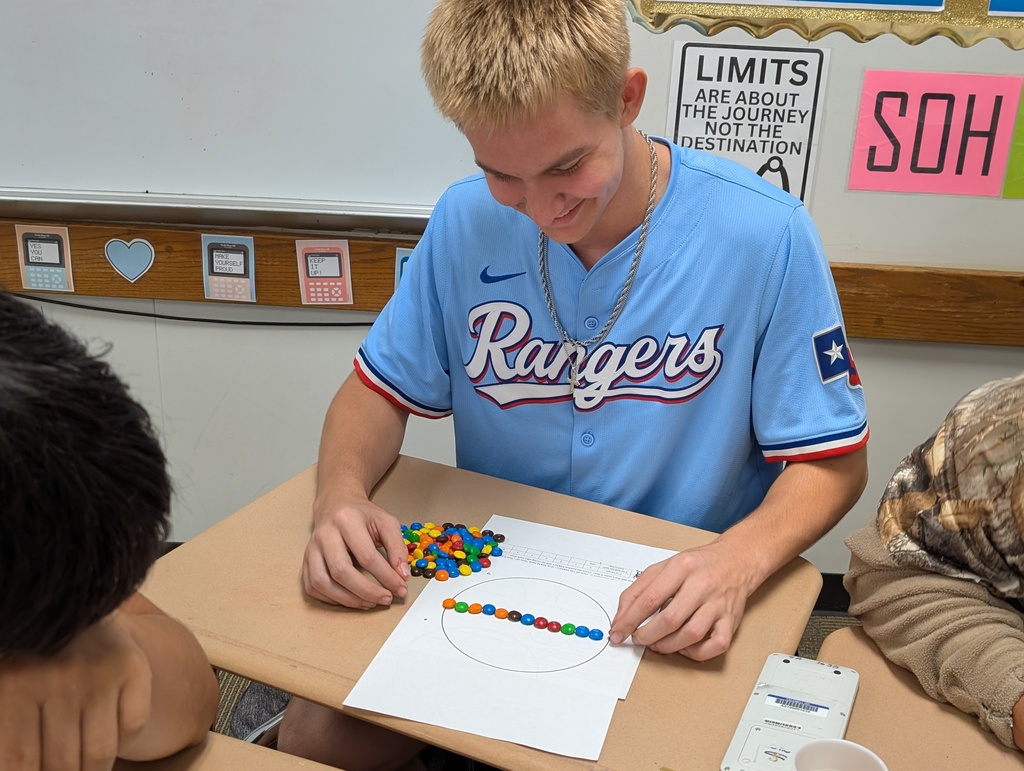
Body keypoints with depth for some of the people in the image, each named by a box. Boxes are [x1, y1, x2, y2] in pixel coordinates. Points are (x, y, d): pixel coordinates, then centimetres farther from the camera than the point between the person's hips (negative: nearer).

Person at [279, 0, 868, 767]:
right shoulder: (467, 220, -6)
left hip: (668, 617, -2)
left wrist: (737, 562, -28)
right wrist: (342, 497, -18)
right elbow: (383, 386, 4)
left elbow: (831, 458, -8)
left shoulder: (765, 236, -16)